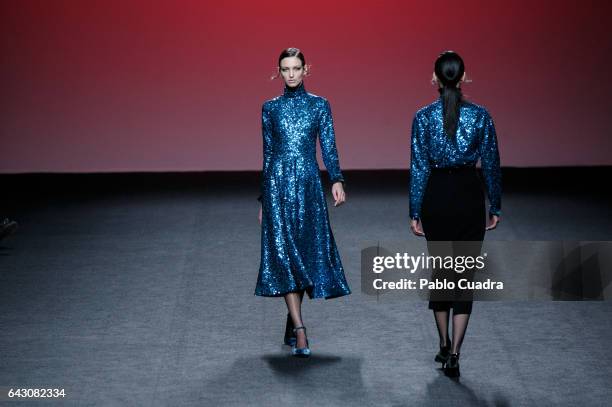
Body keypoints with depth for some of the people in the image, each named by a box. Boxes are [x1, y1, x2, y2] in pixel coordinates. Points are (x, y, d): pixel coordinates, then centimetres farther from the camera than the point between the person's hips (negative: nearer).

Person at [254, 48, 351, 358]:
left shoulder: (319, 105, 6)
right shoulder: (270, 108, 7)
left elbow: (328, 147, 1)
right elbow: (267, 153, 11)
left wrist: (337, 180, -16)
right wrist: (262, 199, 12)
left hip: (309, 184, 0)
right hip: (278, 184, 0)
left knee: (307, 251, 3)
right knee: (283, 253, -10)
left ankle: (292, 323, 21)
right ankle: (299, 331, -12)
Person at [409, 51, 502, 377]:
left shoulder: (424, 117, -7)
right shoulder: (480, 115, -5)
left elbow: (418, 167, -6)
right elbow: (491, 164, -1)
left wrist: (415, 212, 0)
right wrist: (495, 208, 9)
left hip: (435, 197, 1)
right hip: (469, 196, -1)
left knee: (439, 268, 17)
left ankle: (444, 346, 25)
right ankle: (454, 353, -9)